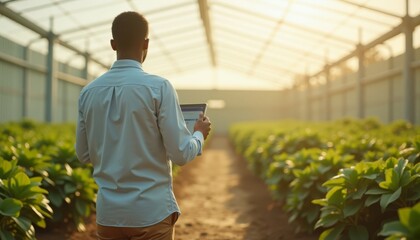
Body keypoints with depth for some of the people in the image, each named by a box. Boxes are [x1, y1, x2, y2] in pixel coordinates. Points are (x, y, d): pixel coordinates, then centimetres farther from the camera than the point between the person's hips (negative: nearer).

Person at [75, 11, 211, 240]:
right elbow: (180, 154, -10)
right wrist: (199, 135, 10)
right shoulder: (159, 87, -12)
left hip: (108, 211, 4)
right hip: (151, 210, -4)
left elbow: (83, 154, 11)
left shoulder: (89, 91, 2)